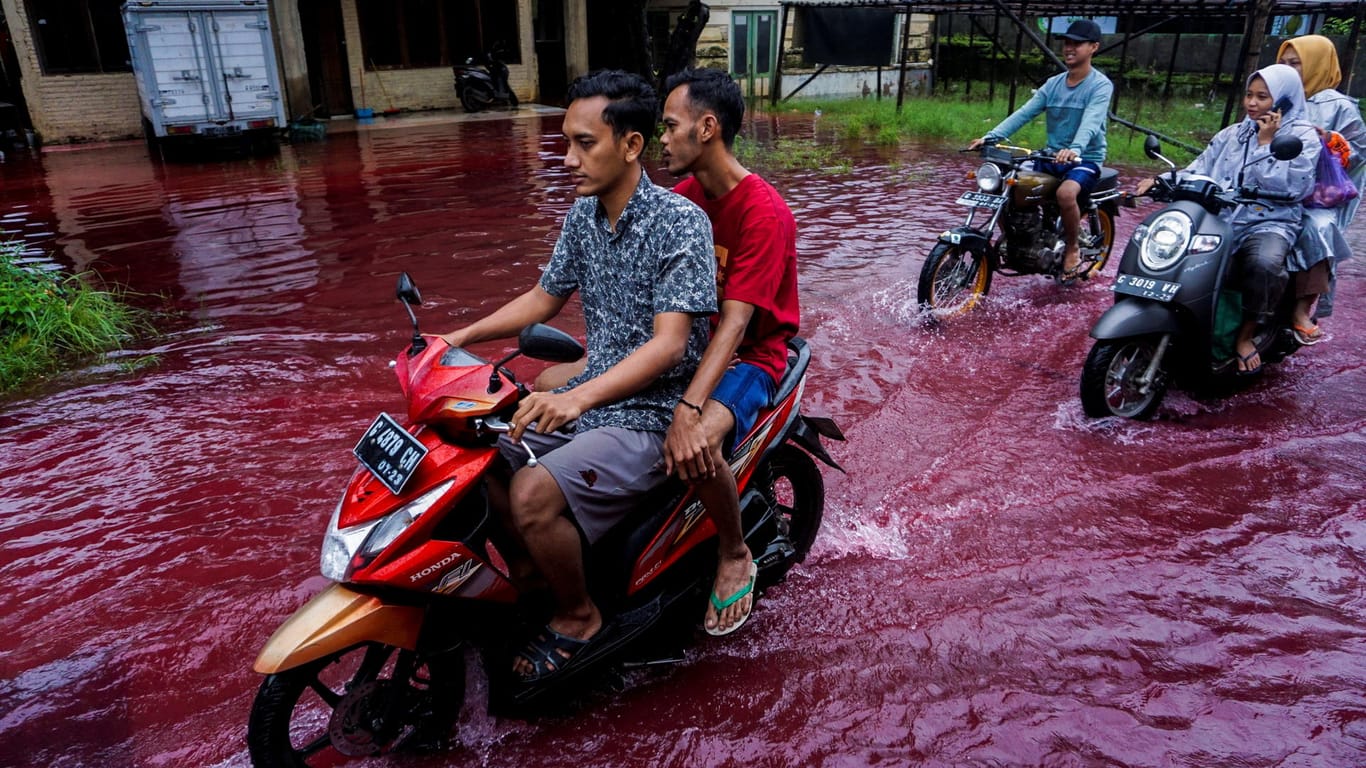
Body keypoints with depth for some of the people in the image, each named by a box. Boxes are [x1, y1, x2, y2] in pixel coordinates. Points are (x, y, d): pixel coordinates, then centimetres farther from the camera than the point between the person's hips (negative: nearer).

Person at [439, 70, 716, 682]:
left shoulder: (680, 222, -17)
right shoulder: (582, 216, 7)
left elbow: (669, 343, -25)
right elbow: (545, 298, 18)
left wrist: (579, 397, -39)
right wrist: (460, 337, 6)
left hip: (651, 414, -8)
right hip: (589, 398, 8)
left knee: (533, 493, -26)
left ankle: (578, 617, 2)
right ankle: (531, 578, 18)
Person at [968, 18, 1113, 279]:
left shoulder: (1100, 85, -7)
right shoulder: (1053, 84, 9)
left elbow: (1091, 122, -26)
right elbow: (1024, 113, -3)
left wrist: (1075, 149, -47)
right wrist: (991, 137, -19)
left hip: (1085, 159, -6)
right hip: (1052, 157, 6)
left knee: (1065, 193, -37)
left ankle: (1072, 249, -11)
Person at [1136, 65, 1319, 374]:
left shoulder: (1303, 137, 3)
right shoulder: (1231, 134, 18)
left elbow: (1291, 188, -11)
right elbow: (1199, 171, 10)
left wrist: (1266, 143, -9)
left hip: (1269, 223, -4)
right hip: (1220, 219, 4)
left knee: (1263, 263, -38)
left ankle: (1245, 335, -13)